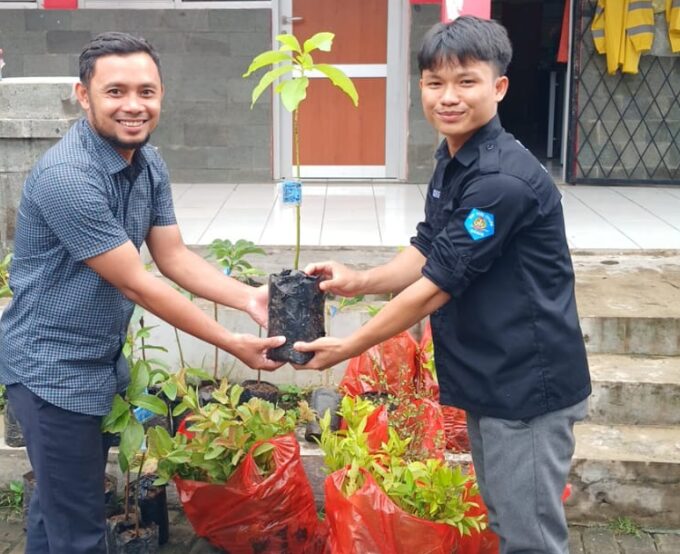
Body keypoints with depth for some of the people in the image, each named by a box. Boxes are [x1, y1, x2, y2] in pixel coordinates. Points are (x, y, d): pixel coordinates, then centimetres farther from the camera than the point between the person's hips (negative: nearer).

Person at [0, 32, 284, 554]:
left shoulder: (150, 164, 0)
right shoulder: (65, 175, -27)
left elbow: (174, 257, 3)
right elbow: (136, 284, -25)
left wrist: (249, 297, -14)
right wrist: (234, 344, -20)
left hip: (101, 360, 8)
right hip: (53, 369, -8)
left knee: (57, 503, 24)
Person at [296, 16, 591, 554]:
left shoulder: (504, 180, -24)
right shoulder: (451, 161, 7)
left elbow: (437, 285, -22)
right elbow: (426, 253, 13)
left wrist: (349, 346, -13)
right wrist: (359, 281, -6)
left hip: (528, 384, -9)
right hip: (488, 378, 9)